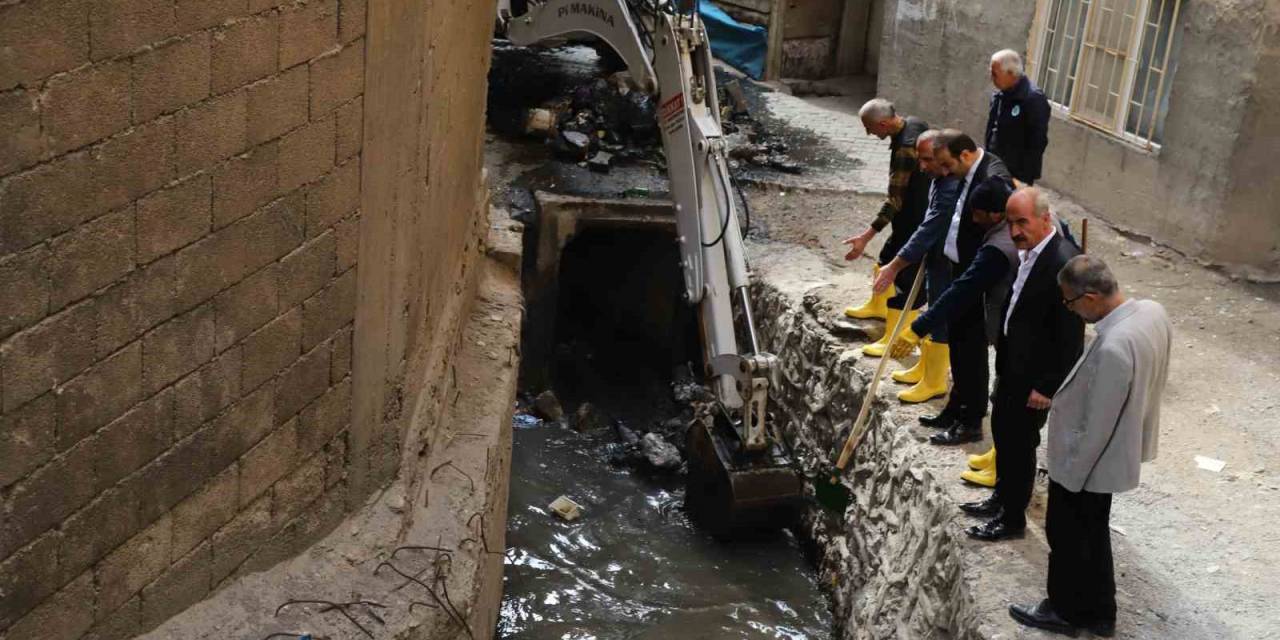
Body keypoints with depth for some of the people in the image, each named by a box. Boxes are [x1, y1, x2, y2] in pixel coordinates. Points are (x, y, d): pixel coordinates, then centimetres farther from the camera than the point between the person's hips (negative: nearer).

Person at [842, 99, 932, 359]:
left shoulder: (905, 148, -32)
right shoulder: (913, 123, -4)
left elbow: (895, 201, -32)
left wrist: (866, 237, -32)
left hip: (917, 219, -10)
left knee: (906, 277, -1)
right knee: (888, 256, 27)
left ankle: (893, 338, 9)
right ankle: (878, 305, 48)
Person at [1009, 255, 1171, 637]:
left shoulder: (1113, 349, -38)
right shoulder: (1153, 311, -10)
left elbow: (1097, 426, -27)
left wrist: (1070, 476, -14)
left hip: (1088, 462, -9)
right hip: (1117, 453, 9)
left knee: (1067, 537, 16)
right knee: (1093, 534, 26)